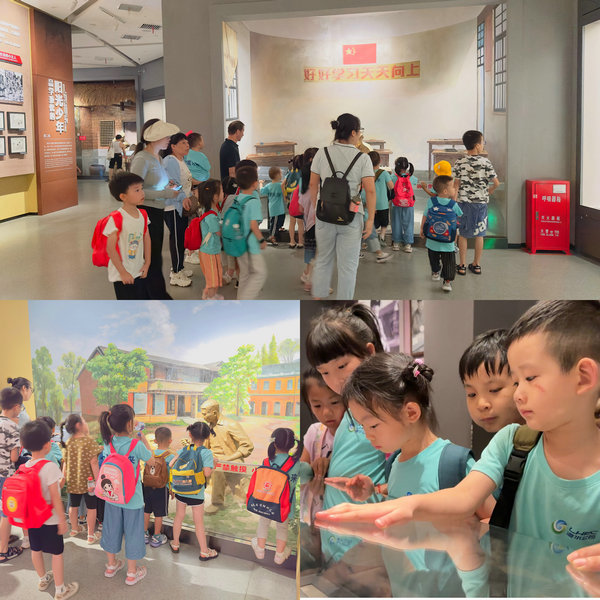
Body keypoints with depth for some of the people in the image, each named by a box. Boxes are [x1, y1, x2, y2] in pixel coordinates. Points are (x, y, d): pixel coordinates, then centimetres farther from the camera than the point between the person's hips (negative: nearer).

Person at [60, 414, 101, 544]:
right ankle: (91, 535, 13)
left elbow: (65, 463, 5)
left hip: (72, 480, 5)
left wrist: (64, 478, 16)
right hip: (88, 480, -5)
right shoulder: (89, 441, -17)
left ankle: (74, 529, 38)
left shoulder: (68, 443, -1)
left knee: (73, 506, 21)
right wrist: (97, 480, -13)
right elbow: (93, 462, -19)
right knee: (91, 507, 7)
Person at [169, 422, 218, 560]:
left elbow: (171, 464, -4)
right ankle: (204, 552, 17)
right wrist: (213, 464, -3)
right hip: (196, 492, -4)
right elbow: (206, 473, -22)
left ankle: (175, 544, 38)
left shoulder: (183, 450, -2)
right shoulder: (206, 453, -16)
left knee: (179, 516, 22)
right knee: (199, 522, 6)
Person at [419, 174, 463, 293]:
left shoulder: (431, 201, -8)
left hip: (432, 238, 3)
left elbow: (425, 217, 1)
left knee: (434, 258, 25)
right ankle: (447, 281, 5)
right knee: (448, 261, 8)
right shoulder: (453, 204, -13)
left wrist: (422, 229, 15)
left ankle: (435, 273, 42)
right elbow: (460, 216, 4)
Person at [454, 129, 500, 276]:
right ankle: (476, 265, 19)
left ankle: (462, 266, 11)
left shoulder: (459, 162, -4)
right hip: (481, 202, 0)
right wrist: (490, 191, 13)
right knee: (479, 234, 11)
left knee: (463, 234, 8)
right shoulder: (485, 162, -7)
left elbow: (457, 184, -3)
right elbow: (496, 182, -8)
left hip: (464, 202, 0)